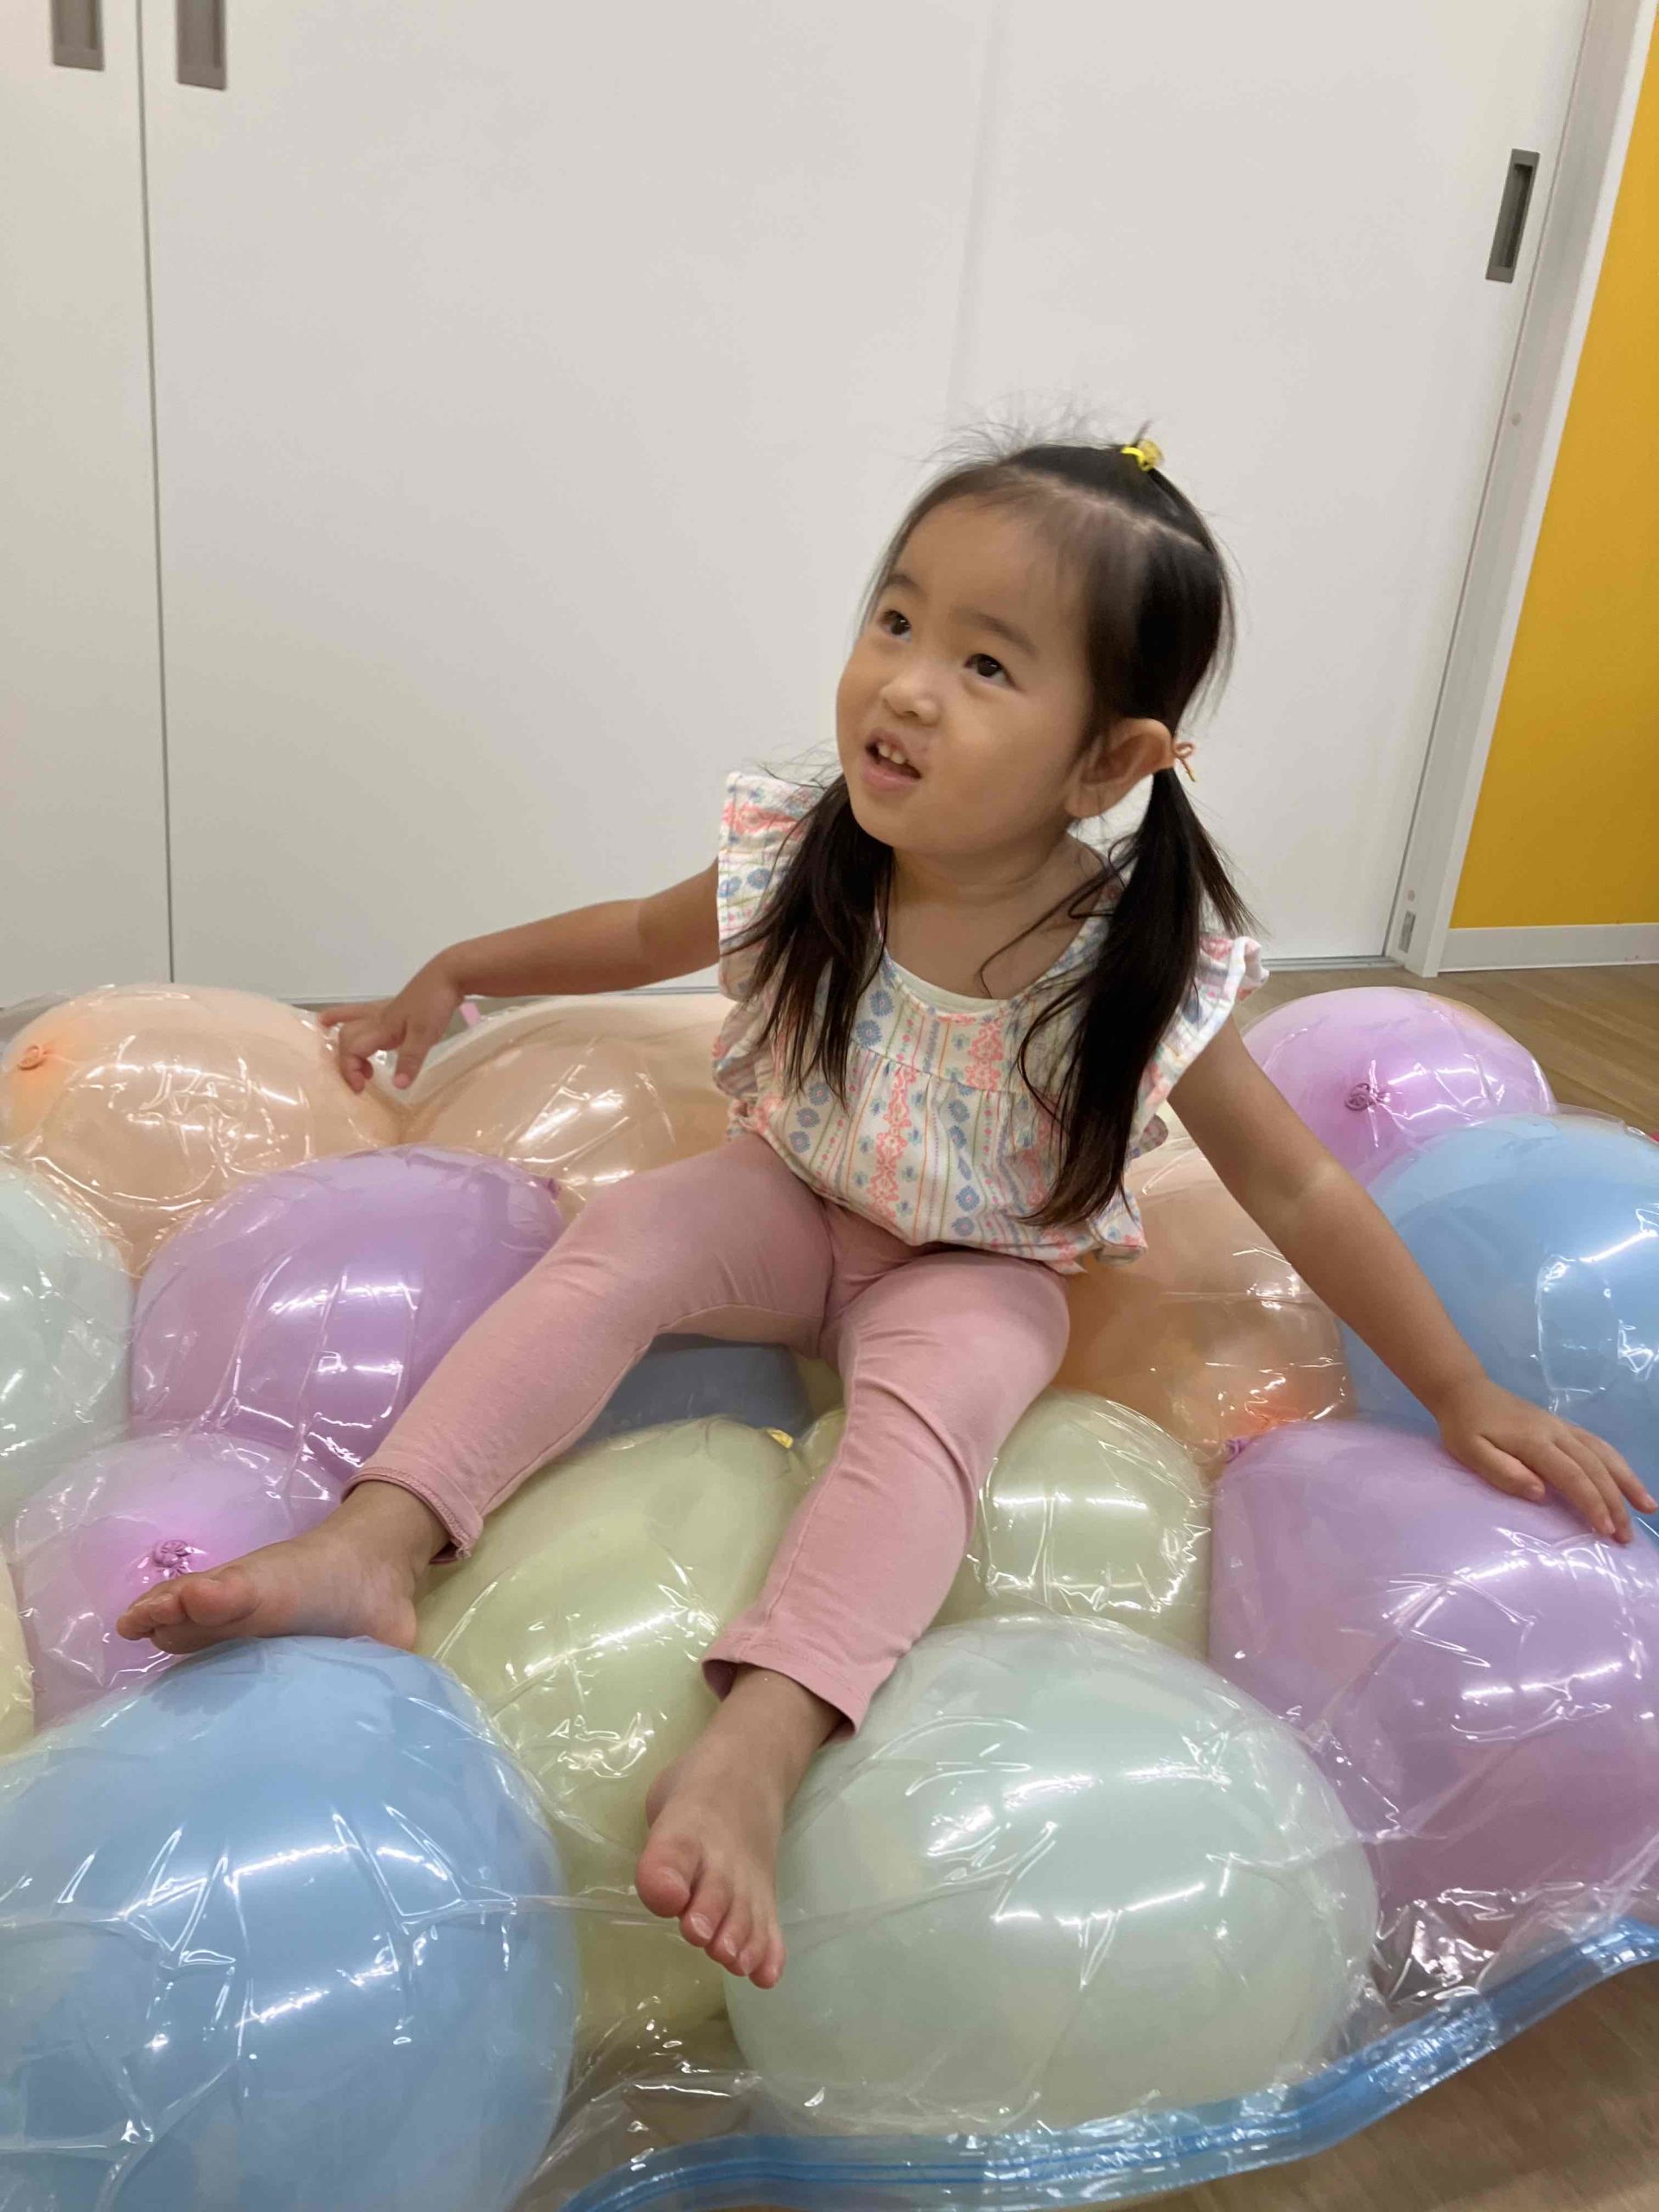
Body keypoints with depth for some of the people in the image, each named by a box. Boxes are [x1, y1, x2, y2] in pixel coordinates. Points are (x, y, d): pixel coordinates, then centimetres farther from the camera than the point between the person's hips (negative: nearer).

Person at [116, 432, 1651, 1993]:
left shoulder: (1145, 969, -25)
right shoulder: (800, 861, -17)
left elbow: (1296, 1191, -14)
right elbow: (643, 936, 6)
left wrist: (1464, 1399, -7)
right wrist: (454, 974, 11)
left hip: (978, 1271, -2)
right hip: (794, 1202, 3)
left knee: (941, 1389, -33)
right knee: (615, 1243, -23)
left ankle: (752, 1750, -42)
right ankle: (374, 1545, -28)